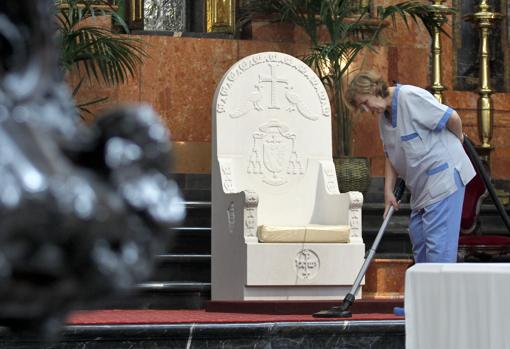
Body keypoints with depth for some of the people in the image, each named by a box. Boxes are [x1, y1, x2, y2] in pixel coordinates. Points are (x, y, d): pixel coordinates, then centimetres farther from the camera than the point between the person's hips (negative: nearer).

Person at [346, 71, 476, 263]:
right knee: (418, 234, 14)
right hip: (421, 183, 10)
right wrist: (388, 191, 9)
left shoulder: (410, 97, -17)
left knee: (438, 238, -12)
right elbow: (390, 156, 17)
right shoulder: (384, 117, 12)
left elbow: (452, 118, -18)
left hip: (443, 174, -10)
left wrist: (458, 139, 1)